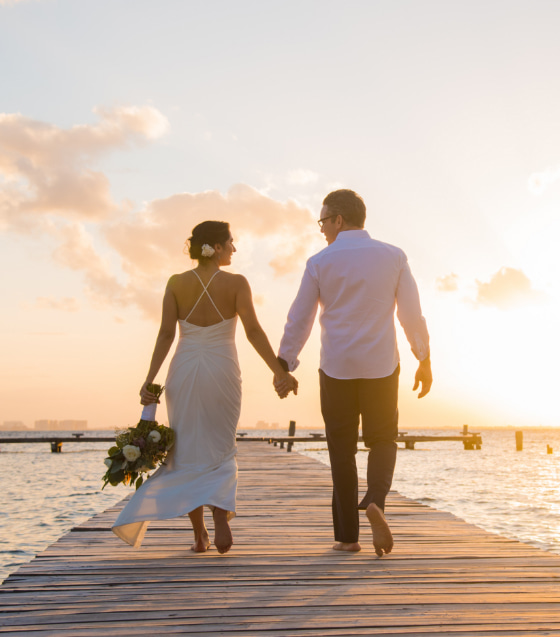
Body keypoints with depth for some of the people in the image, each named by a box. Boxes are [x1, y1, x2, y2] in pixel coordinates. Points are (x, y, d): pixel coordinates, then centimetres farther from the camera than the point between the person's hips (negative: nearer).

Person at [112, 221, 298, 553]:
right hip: (222, 373, -1)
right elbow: (253, 331, -11)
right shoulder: (236, 283, -5)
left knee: (189, 453, 10)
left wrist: (149, 380, -4)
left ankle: (200, 534, 10)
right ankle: (221, 514, -11)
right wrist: (280, 372, -9)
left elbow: (166, 335, -5)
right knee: (221, 450, 13)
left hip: (184, 372, 1)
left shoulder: (176, 283, 0)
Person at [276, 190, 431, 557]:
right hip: (381, 367, 1)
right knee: (383, 441, 14)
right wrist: (424, 361, 10)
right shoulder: (393, 257, 0)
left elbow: (299, 320, 0)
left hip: (336, 369, 0)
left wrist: (284, 365, 10)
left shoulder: (320, 262, -3)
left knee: (342, 450, 9)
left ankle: (348, 535, 11)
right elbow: (412, 314, 1)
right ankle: (375, 502, -13)